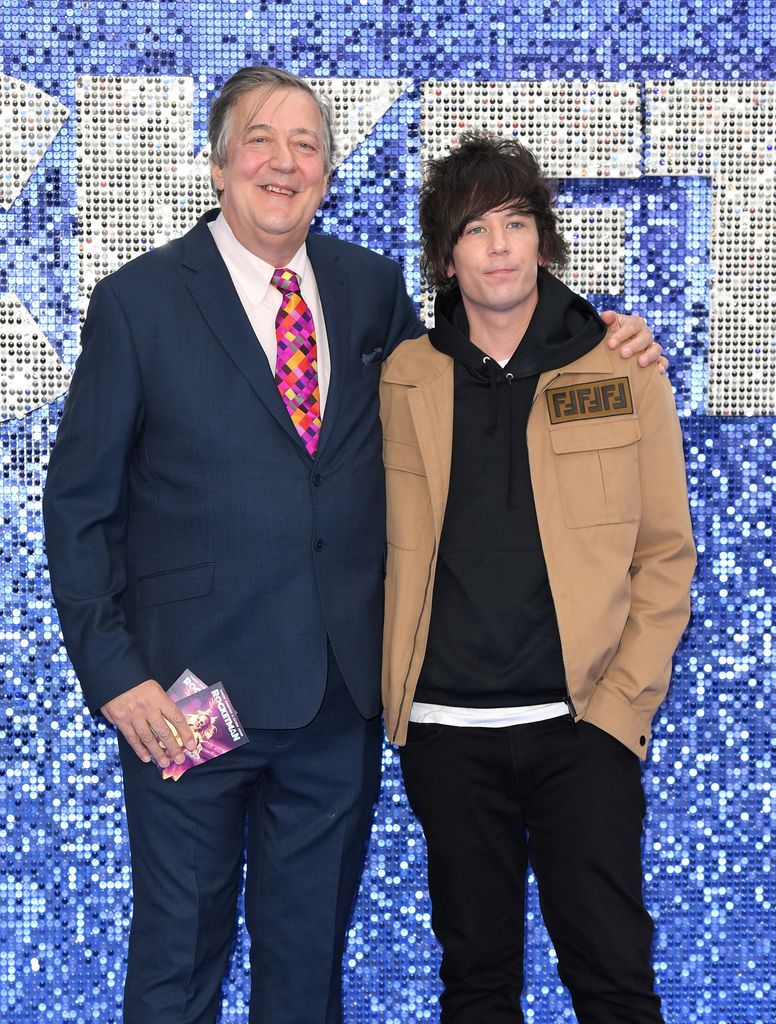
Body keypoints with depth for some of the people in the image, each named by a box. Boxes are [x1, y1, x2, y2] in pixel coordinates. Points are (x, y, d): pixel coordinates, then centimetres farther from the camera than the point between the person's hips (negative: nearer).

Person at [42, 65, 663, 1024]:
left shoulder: (373, 287, 6)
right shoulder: (139, 300, -5)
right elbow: (80, 504, -3)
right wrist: (112, 673, -11)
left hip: (340, 692, 3)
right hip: (191, 691, -3)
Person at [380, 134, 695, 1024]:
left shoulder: (621, 370, 2)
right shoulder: (406, 377, 6)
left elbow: (666, 553, 2)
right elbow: (393, 548, 10)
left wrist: (620, 704, -6)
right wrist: (398, 697, 1)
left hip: (582, 724, -1)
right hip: (447, 730, 2)